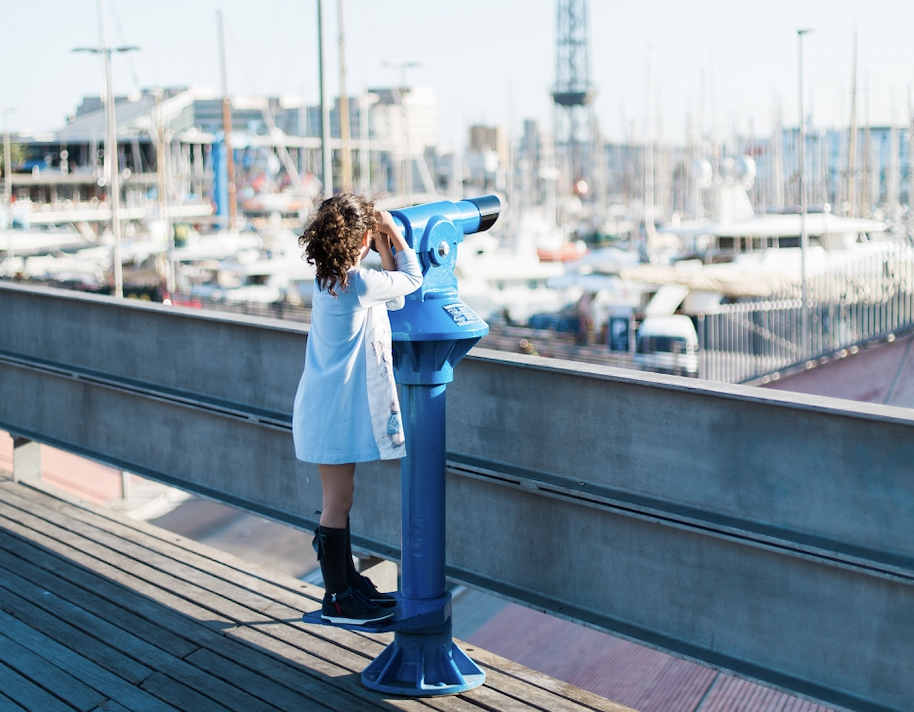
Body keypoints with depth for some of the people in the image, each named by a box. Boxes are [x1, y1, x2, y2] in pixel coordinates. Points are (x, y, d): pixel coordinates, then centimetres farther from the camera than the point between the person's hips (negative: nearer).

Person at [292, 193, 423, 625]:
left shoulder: (328, 279, 7)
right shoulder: (358, 283, -20)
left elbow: (393, 297, 16)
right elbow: (412, 278, -5)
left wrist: (384, 247, 13)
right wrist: (393, 233, 4)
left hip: (330, 405, 9)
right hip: (336, 408, -9)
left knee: (339, 500, 17)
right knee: (337, 503, -1)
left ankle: (349, 582, 29)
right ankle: (338, 600, 9)